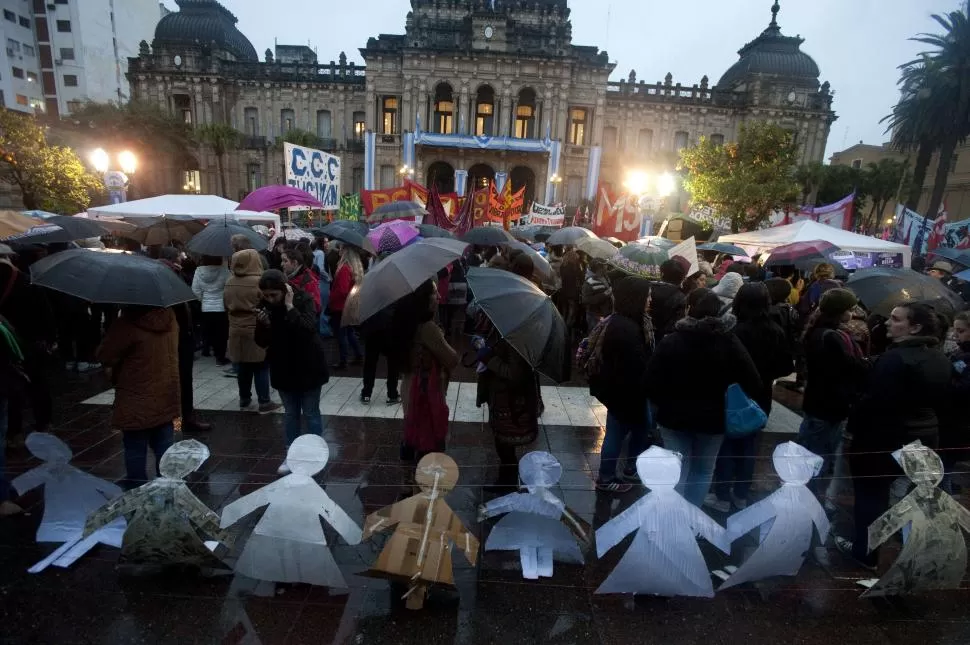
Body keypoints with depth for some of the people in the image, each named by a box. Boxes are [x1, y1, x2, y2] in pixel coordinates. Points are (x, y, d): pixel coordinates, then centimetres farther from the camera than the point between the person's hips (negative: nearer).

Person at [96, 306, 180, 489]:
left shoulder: (128, 324, -21)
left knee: (135, 450, 8)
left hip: (138, 402, -6)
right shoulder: (169, 317, -1)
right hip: (166, 398, 6)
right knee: (164, 448, 15)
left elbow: (104, 356, -11)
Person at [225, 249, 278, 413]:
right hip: (256, 330, -6)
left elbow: (227, 306, 13)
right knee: (261, 367, 1)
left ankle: (244, 399, 25)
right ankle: (264, 402, 5)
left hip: (236, 329, 6)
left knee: (243, 366, 15)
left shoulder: (229, 283, 4)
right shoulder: (259, 281, -16)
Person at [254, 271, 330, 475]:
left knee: (310, 413, 7)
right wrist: (263, 326, -21)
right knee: (290, 414, 16)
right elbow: (261, 342, -2)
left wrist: (289, 307, -31)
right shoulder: (264, 305, -5)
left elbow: (308, 329, -33)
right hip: (283, 368, 4)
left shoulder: (303, 300, -17)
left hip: (308, 367, -4)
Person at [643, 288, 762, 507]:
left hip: (675, 416, -1)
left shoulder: (670, 341, -12)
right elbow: (753, 385, -11)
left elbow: (650, 383, -13)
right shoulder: (730, 343, -10)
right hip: (713, 418, 1)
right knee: (703, 471, 19)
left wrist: (663, 404, 4)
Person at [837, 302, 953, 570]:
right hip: (924, 438, 8)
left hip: (883, 439, -8)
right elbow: (942, 402, 14)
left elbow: (874, 400, -24)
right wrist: (926, 425, 23)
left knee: (869, 493, 7)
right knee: (880, 490, 22)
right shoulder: (941, 359, 5)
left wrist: (853, 425, -11)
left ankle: (865, 552, 21)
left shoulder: (897, 358, -24)